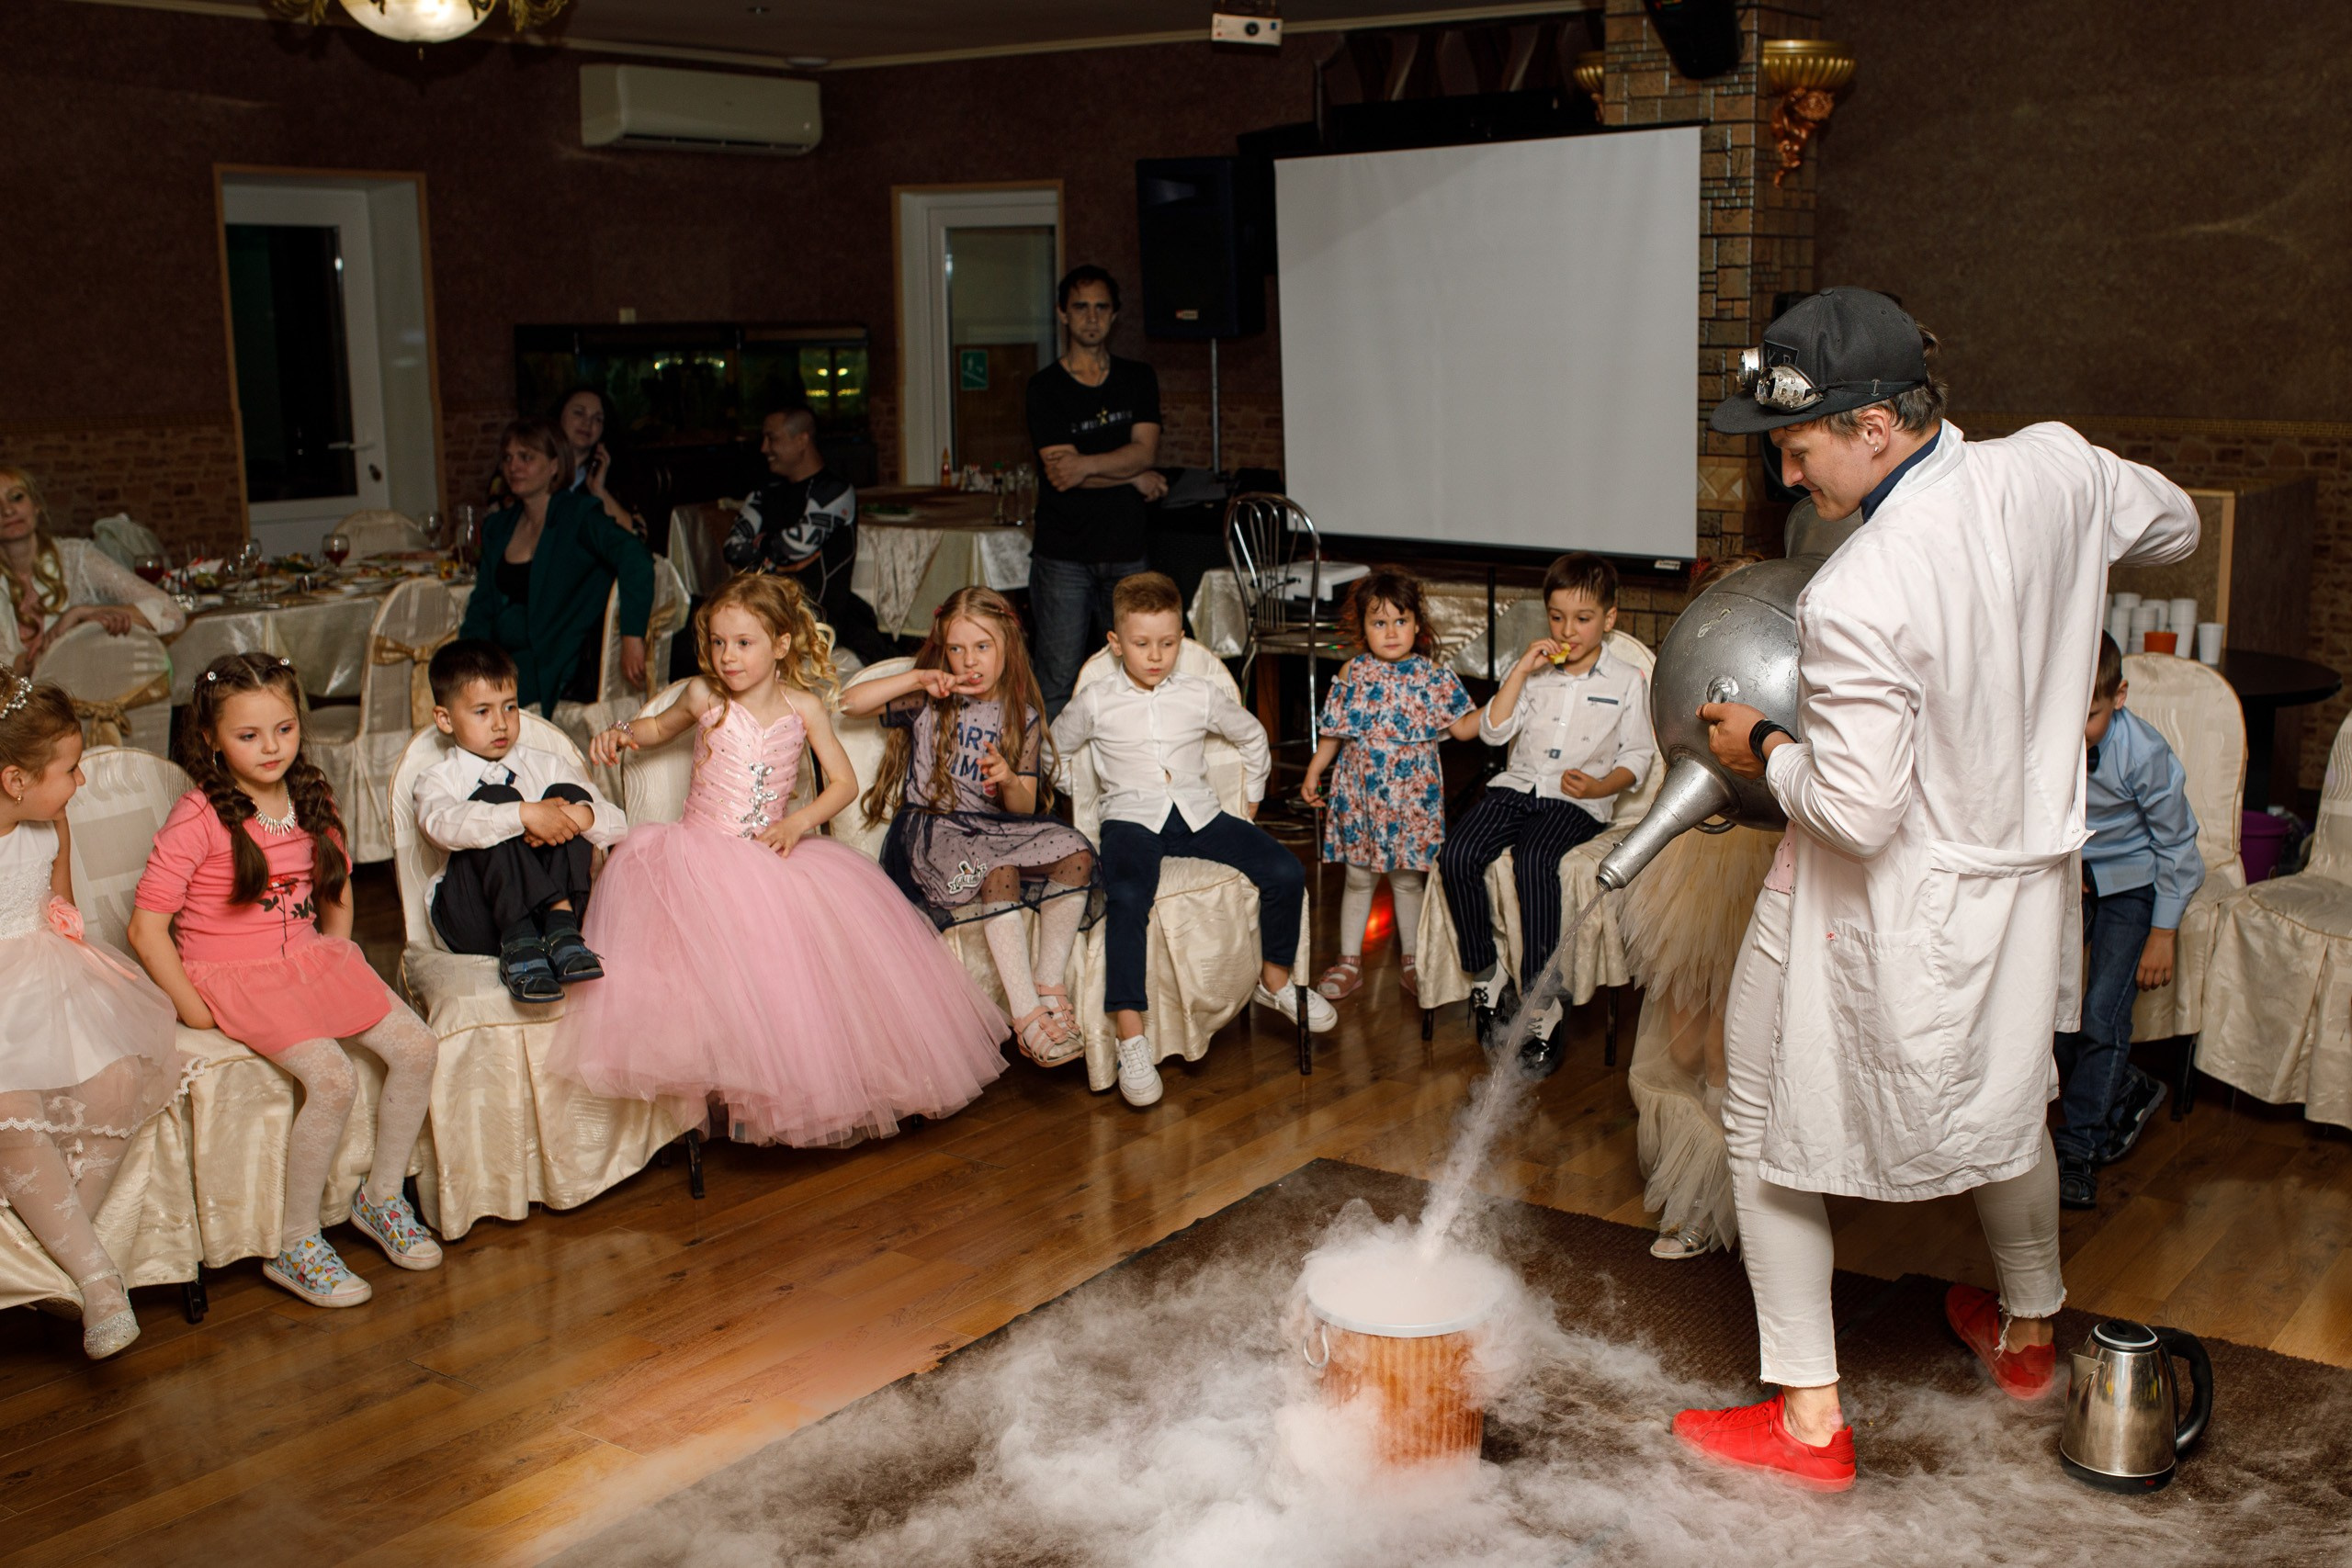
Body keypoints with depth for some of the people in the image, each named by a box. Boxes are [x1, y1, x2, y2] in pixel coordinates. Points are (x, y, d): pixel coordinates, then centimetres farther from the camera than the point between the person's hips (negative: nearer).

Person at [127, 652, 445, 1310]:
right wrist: (192, 1010, -14)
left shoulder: (311, 798, 5)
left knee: (417, 1046, -8)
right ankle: (294, 1245, -7)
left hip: (311, 958, 7)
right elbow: (146, 927, -15)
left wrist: (340, 965, 11)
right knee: (332, 1078, -25)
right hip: (235, 977, -6)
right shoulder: (198, 818, -15)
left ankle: (381, 1195, 14)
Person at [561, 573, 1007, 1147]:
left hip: (775, 850, 1)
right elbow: (660, 726, 24)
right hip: (705, 852, -1)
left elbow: (844, 782, 6)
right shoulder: (705, 697, 2)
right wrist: (624, 733, 2)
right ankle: (750, 1083, -22)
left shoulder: (803, 707, 3)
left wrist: (799, 822, -10)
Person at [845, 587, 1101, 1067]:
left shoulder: (1023, 716, 10)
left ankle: (1049, 981, -15)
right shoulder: (930, 703, 6)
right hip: (931, 829, -3)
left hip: (1000, 826, 4)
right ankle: (1026, 1013, -35)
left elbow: (1025, 806, 3)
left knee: (1075, 852, -24)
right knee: (997, 872, -36)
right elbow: (851, 701, -6)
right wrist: (918, 680, -12)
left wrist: (1009, 779, -20)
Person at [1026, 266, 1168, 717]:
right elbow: (1059, 473, -9)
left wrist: (1086, 465, -16)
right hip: (1063, 556, -3)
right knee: (1057, 682, -4)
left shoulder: (1138, 379, 12)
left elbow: (1145, 451, -2)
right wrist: (1134, 477, -3)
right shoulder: (1045, 387, 1)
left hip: (1126, 549, 3)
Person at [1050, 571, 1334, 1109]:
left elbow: (1253, 736, 25)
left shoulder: (1200, 696, 8)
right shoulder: (1095, 703, 2)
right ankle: (1130, 1036, -35)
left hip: (1198, 813, 3)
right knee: (1126, 900, -36)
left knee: (1285, 872, -15)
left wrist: (1251, 800, 25)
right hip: (1130, 819, -3)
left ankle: (1274, 978, 11)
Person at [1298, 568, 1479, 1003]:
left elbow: (1463, 727, -3)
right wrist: (1314, 772, 8)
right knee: (1358, 878, 10)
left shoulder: (1432, 676, -4)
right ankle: (1349, 961, 20)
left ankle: (1410, 959, 26)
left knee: (1408, 879, 10)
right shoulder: (1353, 674, -1)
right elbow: (1333, 731, 7)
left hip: (1412, 796, -1)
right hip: (1359, 794, 1)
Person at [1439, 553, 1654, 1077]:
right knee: (1457, 855, -25)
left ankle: (1544, 1008, -29)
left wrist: (1597, 786, -13)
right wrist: (1521, 670, -4)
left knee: (1532, 860, -35)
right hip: (1517, 785, 4)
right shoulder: (1534, 671, 15)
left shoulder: (1627, 682, 8)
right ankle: (1486, 979, -10)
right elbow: (1493, 731, 3)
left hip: (1577, 802, -4)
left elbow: (1637, 757, 6)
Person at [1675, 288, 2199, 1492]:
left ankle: (1809, 1418, 19)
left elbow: (1856, 813, -27)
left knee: (1769, 1121, 12)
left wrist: (1763, 749, -9)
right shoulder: (2056, 469, -11)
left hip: (1885, 910, -7)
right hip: (2023, 866, 7)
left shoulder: (1854, 599, -31)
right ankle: (2027, 1333, 52)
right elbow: (2172, 525, 12)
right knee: (2005, 1099, 29)